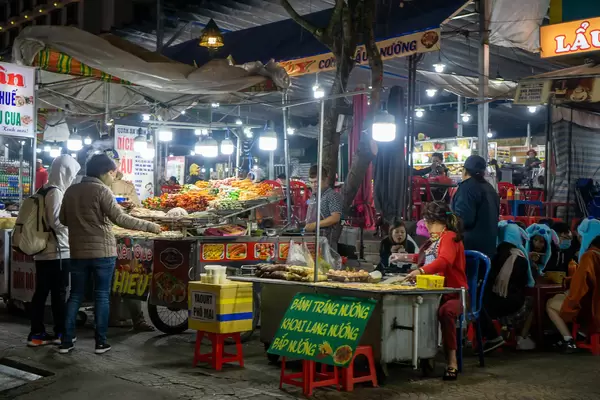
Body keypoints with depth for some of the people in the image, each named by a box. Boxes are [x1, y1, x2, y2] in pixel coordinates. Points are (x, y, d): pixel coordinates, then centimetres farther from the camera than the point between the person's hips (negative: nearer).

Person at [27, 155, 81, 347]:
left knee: (41, 292, 9)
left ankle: (37, 333, 13)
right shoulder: (56, 192, -15)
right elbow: (57, 222, -18)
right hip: (57, 252, -9)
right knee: (58, 293, 0)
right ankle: (60, 333, 8)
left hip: (43, 251, 9)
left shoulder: (46, 190, 13)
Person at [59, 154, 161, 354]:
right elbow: (120, 218, -19)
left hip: (78, 252, 5)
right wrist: (150, 226, -15)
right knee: (102, 296, 3)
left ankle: (66, 341, 12)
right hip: (102, 251, -5)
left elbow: (63, 220, 16)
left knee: (75, 295, 12)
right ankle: (101, 342, 5)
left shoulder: (71, 191, 7)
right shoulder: (101, 190, -11)